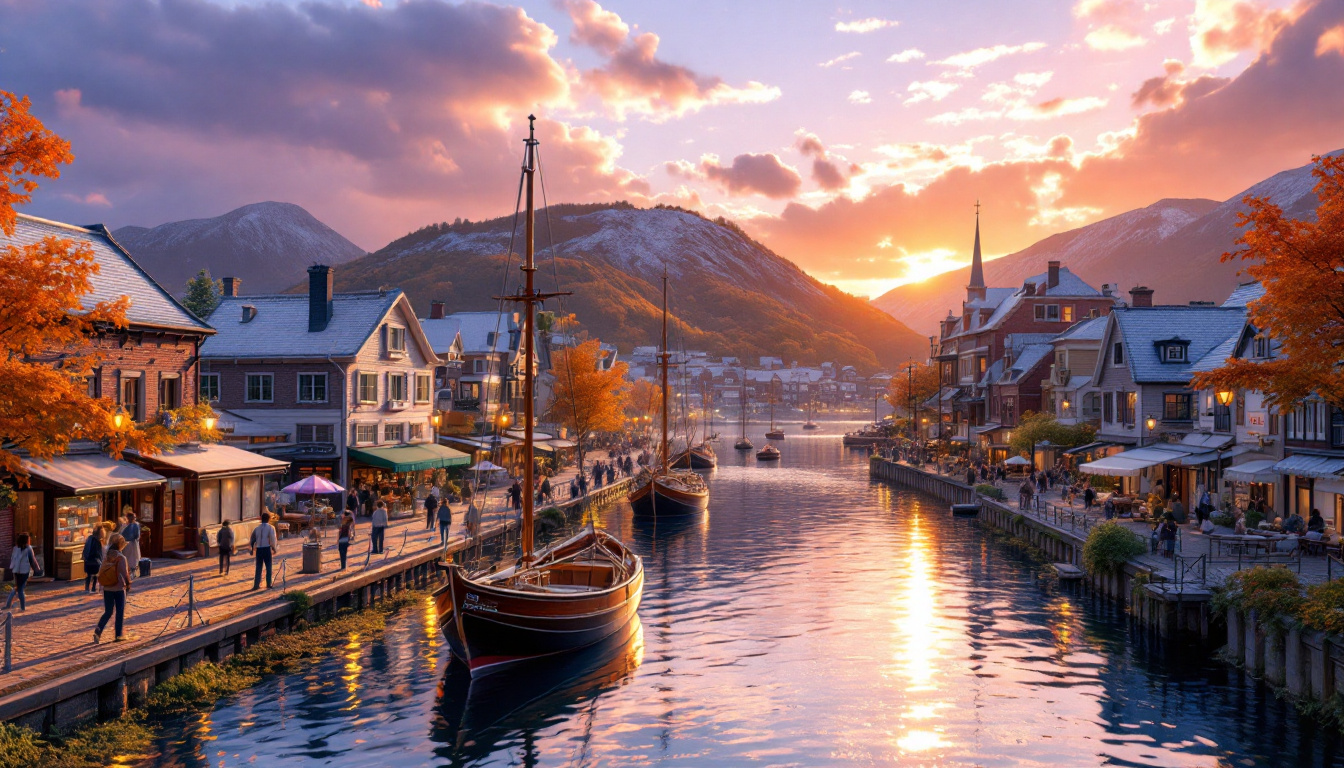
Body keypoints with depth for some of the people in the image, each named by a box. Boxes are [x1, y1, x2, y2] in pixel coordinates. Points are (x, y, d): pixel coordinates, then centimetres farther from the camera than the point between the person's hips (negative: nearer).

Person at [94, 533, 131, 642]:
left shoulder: (107, 557, 0)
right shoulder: (121, 558, -16)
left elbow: (101, 573, 4)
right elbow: (124, 573, -14)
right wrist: (128, 584, 2)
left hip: (107, 589, 5)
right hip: (119, 588, -5)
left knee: (108, 612, 13)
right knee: (120, 612, 10)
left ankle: (98, 631, -6)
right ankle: (119, 635, 15)